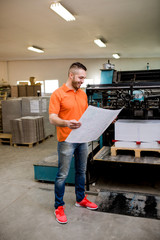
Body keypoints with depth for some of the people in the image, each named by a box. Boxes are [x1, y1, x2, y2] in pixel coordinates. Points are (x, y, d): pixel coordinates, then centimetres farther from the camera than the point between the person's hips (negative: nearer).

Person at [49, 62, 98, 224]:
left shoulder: (83, 94, 10)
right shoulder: (58, 94, -11)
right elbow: (52, 118, -17)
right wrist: (66, 123, -37)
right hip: (66, 141, -7)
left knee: (81, 171, 19)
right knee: (62, 175, 4)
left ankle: (80, 199, 37)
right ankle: (59, 206, 20)